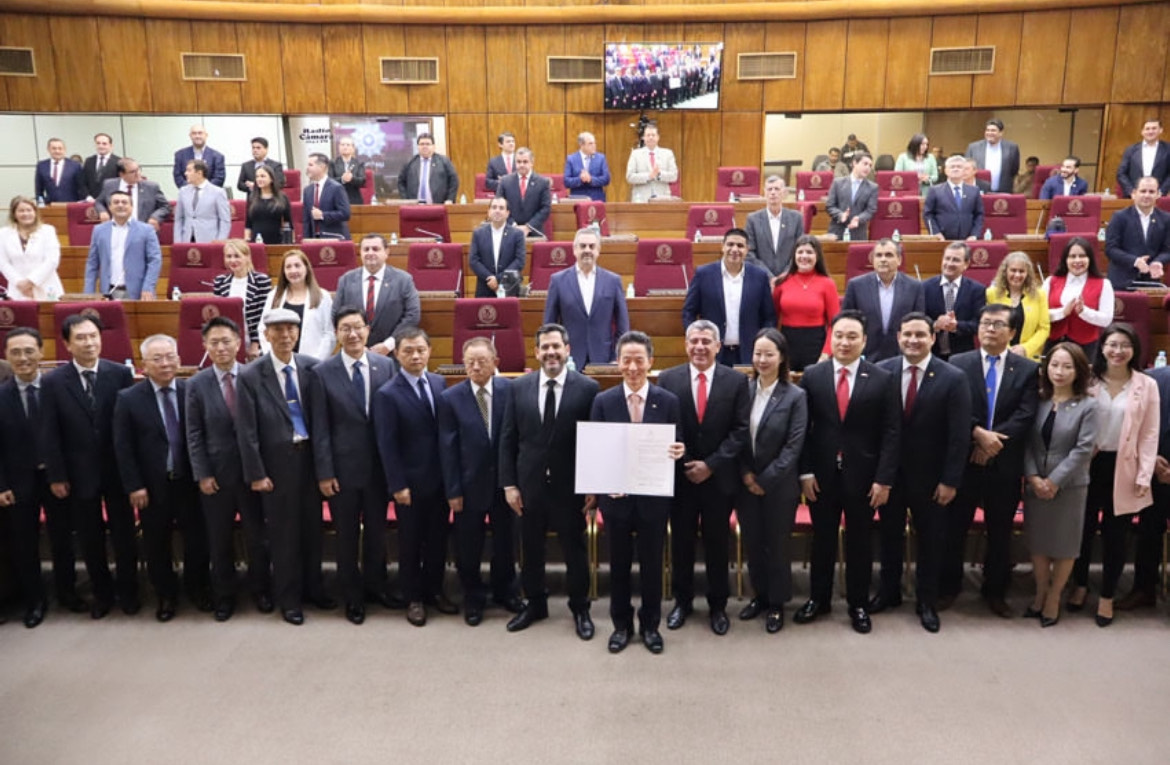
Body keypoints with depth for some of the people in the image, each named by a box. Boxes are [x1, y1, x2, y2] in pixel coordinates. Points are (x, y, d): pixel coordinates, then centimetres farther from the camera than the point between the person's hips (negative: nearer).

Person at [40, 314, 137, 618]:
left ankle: (128, 592, 28)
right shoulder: (52, 381, -5)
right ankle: (101, 594, 30)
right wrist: (56, 476, -5)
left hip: (117, 469, 0)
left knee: (124, 534, 11)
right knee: (91, 539, 13)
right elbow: (49, 434, -3)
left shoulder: (121, 374, -7)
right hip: (79, 474, 1)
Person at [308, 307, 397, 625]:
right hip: (343, 467, -2)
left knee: (377, 530, 16)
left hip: (380, 465, 2)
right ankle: (352, 595, 29)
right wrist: (324, 473, -8)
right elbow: (320, 428, -5)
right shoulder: (322, 373, -6)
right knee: (347, 535, 11)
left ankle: (375, 583, 38)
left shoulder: (387, 365, -2)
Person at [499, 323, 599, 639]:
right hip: (530, 485, 3)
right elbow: (507, 439, 3)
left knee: (574, 549, 11)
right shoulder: (519, 387, 1)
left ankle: (580, 608, 30)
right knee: (530, 549, 16)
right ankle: (534, 603, 36)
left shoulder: (588, 388, -8)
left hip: (570, 486, -2)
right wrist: (509, 484, -1)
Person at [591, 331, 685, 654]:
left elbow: (675, 448, 2)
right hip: (616, 497, 0)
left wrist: (677, 453, -21)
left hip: (654, 497, 0)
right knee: (619, 564, 14)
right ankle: (621, 624, 31)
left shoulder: (668, 401, -3)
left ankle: (650, 625, 31)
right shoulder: (603, 401, -3)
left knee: (652, 564, 12)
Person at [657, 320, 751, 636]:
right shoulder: (668, 379, -2)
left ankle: (718, 605, 28)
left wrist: (711, 464, -13)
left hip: (719, 477, 0)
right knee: (681, 541, 13)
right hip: (679, 476, 1)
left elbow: (741, 430, -6)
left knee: (717, 543, 11)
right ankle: (682, 601, 30)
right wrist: (683, 466, -10)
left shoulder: (736, 380, -3)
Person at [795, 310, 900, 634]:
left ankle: (858, 605, 27)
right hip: (821, 474, 1)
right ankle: (818, 599, 30)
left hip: (863, 475, -1)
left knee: (859, 541, 12)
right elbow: (802, 428, -1)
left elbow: (891, 432, -5)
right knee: (822, 539, 13)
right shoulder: (812, 376, 0)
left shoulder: (882, 379, -3)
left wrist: (884, 478, -10)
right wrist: (805, 471, -6)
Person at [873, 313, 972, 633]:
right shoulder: (881, 371, -6)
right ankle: (889, 591, 37)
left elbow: (959, 436, -11)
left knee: (929, 540, 13)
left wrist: (950, 481, -12)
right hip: (889, 471, 2)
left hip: (930, 476, -2)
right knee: (889, 534, 18)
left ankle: (927, 601, 31)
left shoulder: (953, 378, -12)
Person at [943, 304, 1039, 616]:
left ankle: (995, 592, 28)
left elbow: (1025, 416, -7)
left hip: (1005, 464, 1)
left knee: (1000, 532, 12)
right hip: (963, 460, 0)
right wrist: (978, 433, -20)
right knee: (954, 528, 8)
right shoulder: (958, 364, 1)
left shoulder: (1028, 369, 3)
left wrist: (994, 440, -17)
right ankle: (949, 587, 24)